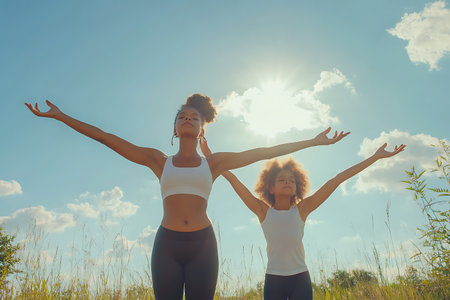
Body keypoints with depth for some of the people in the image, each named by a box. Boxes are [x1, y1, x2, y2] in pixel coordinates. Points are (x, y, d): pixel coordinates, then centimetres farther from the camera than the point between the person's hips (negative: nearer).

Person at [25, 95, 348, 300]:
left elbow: (265, 151, 10)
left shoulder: (214, 163, 10)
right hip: (167, 244, 0)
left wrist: (313, 141, 12)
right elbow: (108, 138, 10)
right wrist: (61, 116, 11)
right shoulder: (159, 161, 11)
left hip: (202, 245, 0)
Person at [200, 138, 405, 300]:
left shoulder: (301, 209, 3)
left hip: (300, 278, 1)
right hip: (273, 279, 0)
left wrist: (375, 157, 6)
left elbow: (337, 180, 2)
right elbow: (233, 179, 2)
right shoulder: (263, 211, 2)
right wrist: (210, 157, 1)